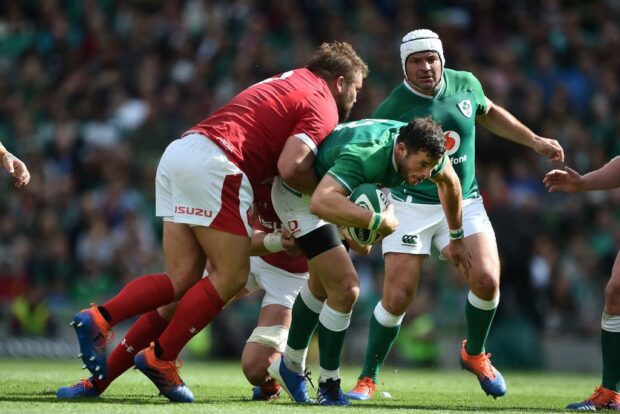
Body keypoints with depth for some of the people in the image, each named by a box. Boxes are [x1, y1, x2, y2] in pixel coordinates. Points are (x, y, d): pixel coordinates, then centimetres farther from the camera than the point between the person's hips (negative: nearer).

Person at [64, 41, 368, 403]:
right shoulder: (323, 105, -1)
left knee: (183, 278, 6)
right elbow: (291, 167, -13)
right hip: (213, 163, -9)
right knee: (232, 275, -2)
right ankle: (160, 358, -3)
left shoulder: (292, 81, 28)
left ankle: (99, 319, -7)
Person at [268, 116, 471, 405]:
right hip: (298, 192, -9)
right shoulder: (364, 156, -43)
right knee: (345, 288, -16)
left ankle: (290, 365, 44)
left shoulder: (421, 149, -18)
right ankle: (328, 387, -1)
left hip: (329, 186, 9)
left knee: (322, 286, 24)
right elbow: (320, 202, -58)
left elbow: (448, 181, 7)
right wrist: (378, 220, -51)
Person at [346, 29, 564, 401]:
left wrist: (535, 141, 22)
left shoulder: (466, 85, -1)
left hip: (465, 203, 3)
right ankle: (368, 379, 7)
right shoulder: (391, 110, -14)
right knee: (397, 297, -13)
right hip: (412, 207, -3)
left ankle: (475, 354, 13)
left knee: (486, 280, -16)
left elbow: (490, 114, 21)